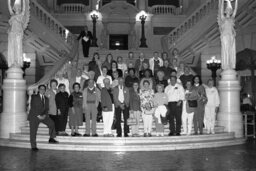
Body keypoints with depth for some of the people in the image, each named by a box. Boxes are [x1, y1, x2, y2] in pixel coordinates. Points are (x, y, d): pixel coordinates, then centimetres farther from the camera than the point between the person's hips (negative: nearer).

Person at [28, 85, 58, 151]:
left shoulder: (46, 99, 13)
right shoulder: (34, 97, -1)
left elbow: (47, 109, 8)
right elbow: (32, 108, -10)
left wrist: (44, 115, -12)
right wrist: (38, 116, -18)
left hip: (43, 116, 4)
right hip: (34, 116, -4)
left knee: (51, 123, -17)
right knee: (33, 131, -4)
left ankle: (51, 138, -9)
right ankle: (33, 146, 7)